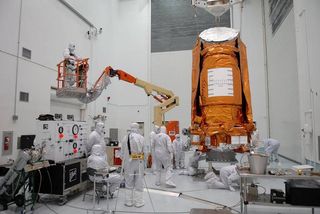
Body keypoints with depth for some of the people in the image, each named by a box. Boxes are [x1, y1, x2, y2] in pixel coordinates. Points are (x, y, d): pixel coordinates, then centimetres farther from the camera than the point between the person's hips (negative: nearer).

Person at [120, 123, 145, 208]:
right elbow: (144, 151, -9)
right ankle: (138, 202, 17)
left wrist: (124, 160, 11)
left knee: (129, 182, 15)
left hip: (128, 162, 2)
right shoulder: (141, 137, -10)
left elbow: (122, 152, 1)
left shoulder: (125, 138, -3)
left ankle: (128, 201, 23)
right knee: (139, 182, 9)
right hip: (139, 162, -2)